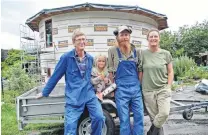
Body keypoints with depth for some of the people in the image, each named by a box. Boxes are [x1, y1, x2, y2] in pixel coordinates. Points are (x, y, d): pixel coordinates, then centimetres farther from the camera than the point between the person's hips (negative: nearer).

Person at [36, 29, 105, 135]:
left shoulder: (90, 58, 8)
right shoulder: (66, 57, -6)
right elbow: (55, 76, 0)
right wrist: (44, 93, 6)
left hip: (90, 95, 4)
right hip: (73, 97, -3)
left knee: (99, 117, -10)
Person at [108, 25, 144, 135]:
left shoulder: (136, 51, 8)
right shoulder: (113, 51, -1)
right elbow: (110, 71, 2)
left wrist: (139, 84, 11)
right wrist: (113, 86, 3)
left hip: (136, 88, 3)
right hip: (121, 89, -3)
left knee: (139, 116, 7)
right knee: (124, 119, 4)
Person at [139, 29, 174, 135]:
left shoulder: (166, 54, 2)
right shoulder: (143, 54, 0)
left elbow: (170, 72, 7)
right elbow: (140, 72, 4)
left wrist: (168, 87, -2)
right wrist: (140, 87, 1)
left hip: (163, 89, 0)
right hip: (148, 90, 0)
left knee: (164, 113, -15)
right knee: (153, 116, 4)